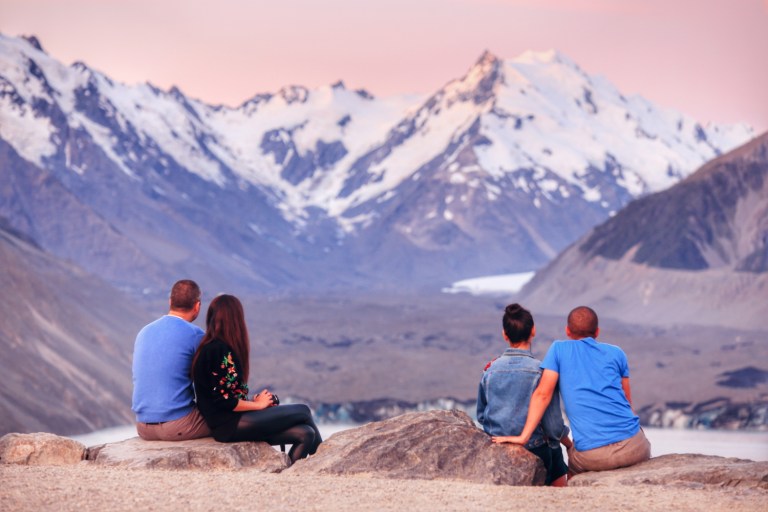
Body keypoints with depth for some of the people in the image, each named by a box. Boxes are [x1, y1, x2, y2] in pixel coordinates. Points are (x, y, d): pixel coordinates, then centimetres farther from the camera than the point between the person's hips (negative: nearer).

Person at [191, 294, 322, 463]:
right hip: (228, 425, -9)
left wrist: (252, 402, 1)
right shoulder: (219, 349, -15)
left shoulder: (211, 347, 14)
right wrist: (258, 404, -6)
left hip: (229, 421, 9)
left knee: (305, 433, -3)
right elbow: (223, 401, -19)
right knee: (302, 411, -1)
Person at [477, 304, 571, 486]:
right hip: (535, 452, -5)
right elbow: (553, 425, -9)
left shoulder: (490, 370, -1)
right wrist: (570, 444, 10)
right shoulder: (541, 370, -13)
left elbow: (481, 416, 11)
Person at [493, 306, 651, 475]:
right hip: (632, 447, 1)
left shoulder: (559, 349, 9)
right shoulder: (616, 353, 14)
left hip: (592, 456, -1)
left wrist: (523, 436, -1)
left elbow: (542, 394, -1)